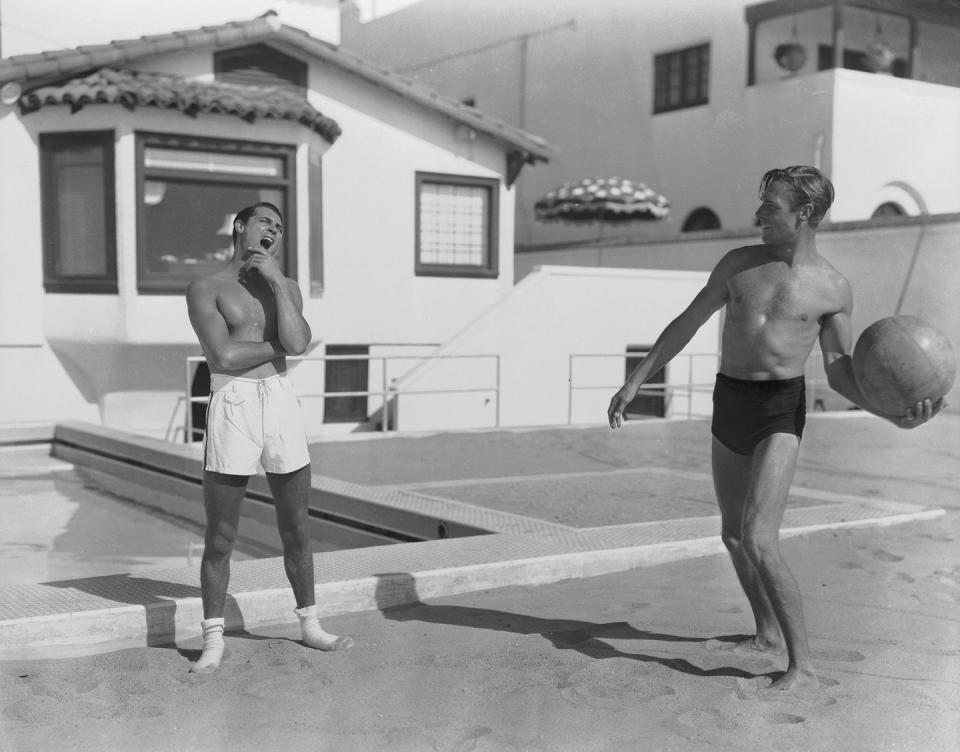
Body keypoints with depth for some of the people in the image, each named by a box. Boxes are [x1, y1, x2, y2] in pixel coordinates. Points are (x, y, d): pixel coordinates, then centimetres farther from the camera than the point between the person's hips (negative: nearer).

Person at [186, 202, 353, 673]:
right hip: (231, 408, -4)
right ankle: (213, 641, 14)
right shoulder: (206, 289, 3)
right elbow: (225, 356, -13)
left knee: (296, 530, 11)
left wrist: (276, 280, -5)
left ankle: (310, 626, 26)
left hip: (282, 404, 4)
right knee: (220, 538, 1)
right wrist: (278, 343, -1)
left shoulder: (285, 287, 15)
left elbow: (297, 344, -5)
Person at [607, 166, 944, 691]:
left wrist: (891, 413, -16)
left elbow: (840, 372, 2)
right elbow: (686, 325, 12)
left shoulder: (833, 288, -2)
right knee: (733, 535, 14)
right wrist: (635, 381, 11)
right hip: (728, 404, 5)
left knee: (758, 540, -17)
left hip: (780, 410, -5)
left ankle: (801, 664, -6)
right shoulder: (739, 263, 5)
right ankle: (767, 634, 35)